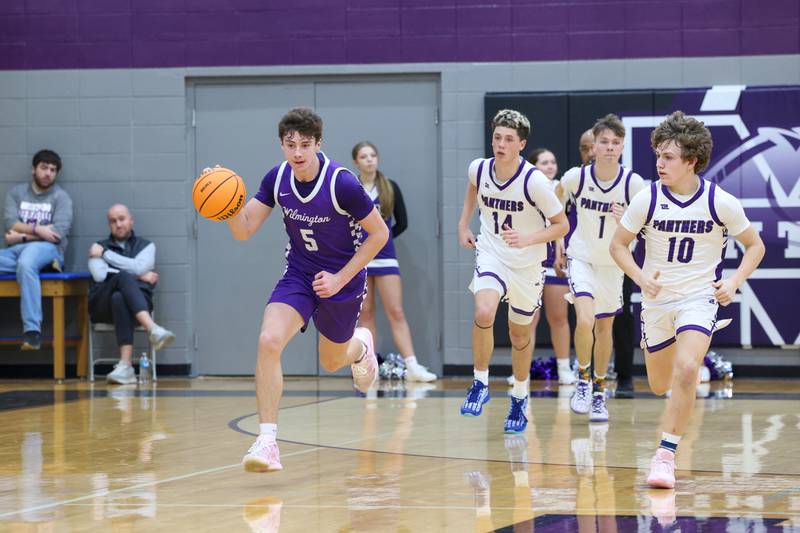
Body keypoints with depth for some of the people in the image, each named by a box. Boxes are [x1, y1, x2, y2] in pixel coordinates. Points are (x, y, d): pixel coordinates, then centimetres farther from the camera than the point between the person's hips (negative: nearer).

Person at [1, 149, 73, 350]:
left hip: (47, 249, -4)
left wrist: (22, 236, -4)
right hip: (16, 251, 4)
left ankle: (32, 330, -44)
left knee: (26, 263, -41)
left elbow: (59, 233, -5)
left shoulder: (61, 197, 9)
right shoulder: (16, 193, 18)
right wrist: (38, 230, -12)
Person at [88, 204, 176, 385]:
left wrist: (105, 254, 4)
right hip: (103, 305, 0)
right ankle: (153, 329, -56)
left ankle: (125, 366, -52)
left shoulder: (146, 246, 20)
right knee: (123, 277, -34)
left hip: (138, 298, 0)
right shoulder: (98, 248, 21)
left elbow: (139, 267, -2)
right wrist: (137, 276, -2)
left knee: (119, 298, -38)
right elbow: (100, 275, 1)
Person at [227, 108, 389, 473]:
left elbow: (379, 233, -14)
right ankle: (266, 441, -21)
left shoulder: (342, 183, -24)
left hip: (341, 279, -3)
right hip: (298, 275, 3)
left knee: (331, 362, 16)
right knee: (268, 341, -23)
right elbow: (244, 230, -8)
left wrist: (340, 278, -17)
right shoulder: (277, 179, -11)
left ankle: (361, 345, 57)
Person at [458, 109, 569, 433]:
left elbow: (562, 225, -13)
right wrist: (463, 225, 13)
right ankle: (480, 384, -9)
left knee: (520, 334, 13)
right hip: (491, 254, 1)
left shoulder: (535, 181, -22)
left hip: (527, 264, -1)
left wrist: (528, 239, -27)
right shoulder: (479, 169, -9)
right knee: (484, 313, -27)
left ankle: (519, 399, 36)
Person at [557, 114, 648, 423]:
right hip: (581, 257, -1)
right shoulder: (576, 177, -15)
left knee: (604, 328, 12)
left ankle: (599, 393, 31)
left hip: (613, 263, 2)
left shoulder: (633, 183, -16)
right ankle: (583, 379, 1)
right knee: (585, 320, -22)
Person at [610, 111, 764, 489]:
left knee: (685, 369, -26)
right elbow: (618, 244, 1)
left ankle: (666, 454, -17)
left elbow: (755, 246, 2)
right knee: (659, 385, 13)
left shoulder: (721, 202, -12)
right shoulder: (647, 200, -11)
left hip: (700, 298, -3)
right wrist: (640, 277, -15)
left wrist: (734, 281, -14)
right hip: (657, 299, 3)